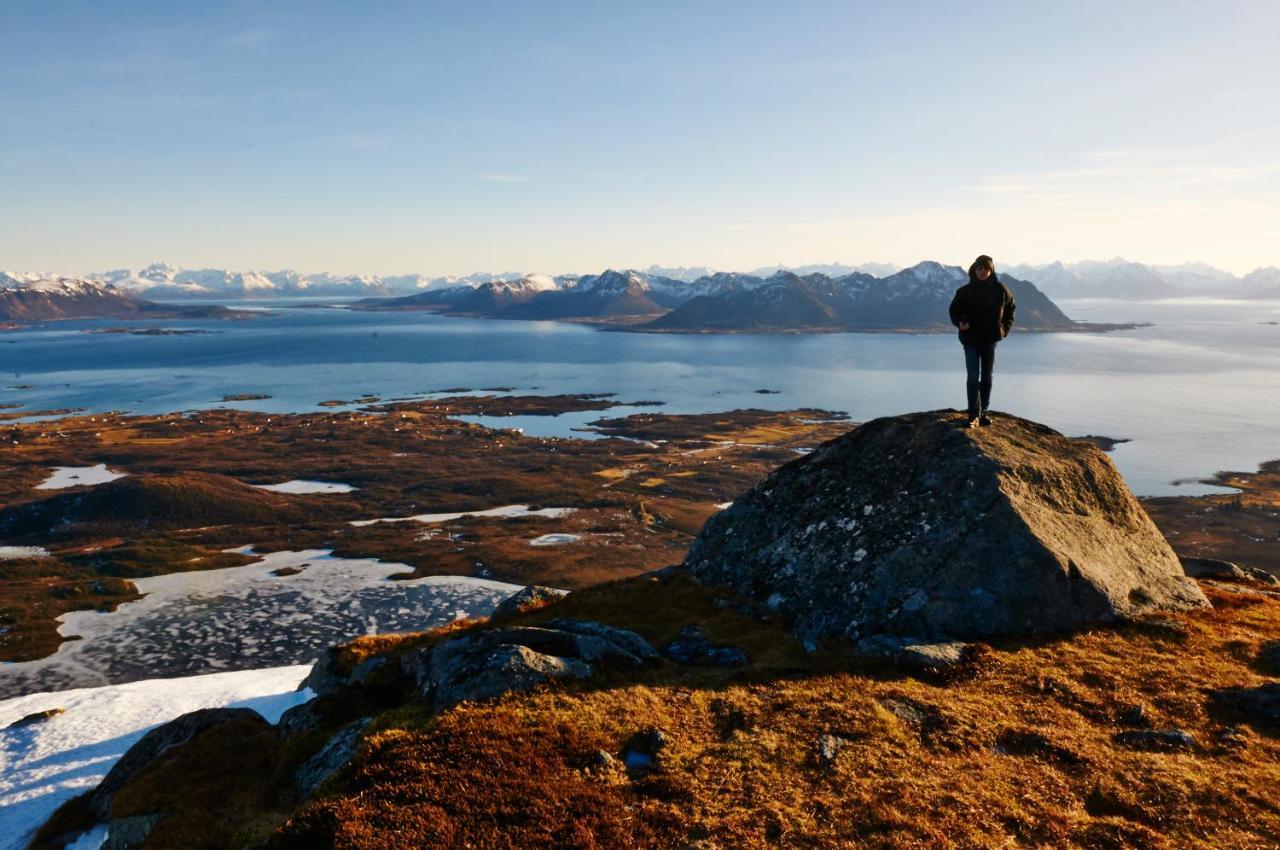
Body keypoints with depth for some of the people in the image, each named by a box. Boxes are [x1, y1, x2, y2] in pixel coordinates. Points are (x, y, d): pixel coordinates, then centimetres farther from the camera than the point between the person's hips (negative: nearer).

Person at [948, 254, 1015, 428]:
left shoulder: (1000, 289, -1)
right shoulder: (965, 291, -6)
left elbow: (1010, 307, 15)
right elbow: (954, 310, 4)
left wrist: (1005, 328, 6)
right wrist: (959, 322, -15)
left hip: (991, 339, 3)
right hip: (971, 339, -2)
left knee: (987, 377, 11)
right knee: (973, 377, -7)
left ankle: (983, 412, 21)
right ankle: (974, 415, -6)